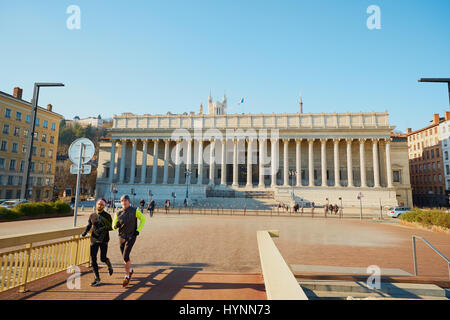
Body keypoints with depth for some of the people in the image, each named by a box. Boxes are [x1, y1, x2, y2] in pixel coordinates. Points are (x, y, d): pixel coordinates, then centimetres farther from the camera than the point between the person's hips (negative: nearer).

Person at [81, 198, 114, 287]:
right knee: (93, 259, -2)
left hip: (104, 240, -3)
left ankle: (109, 265, 36)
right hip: (94, 240, 3)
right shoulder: (92, 215, 5)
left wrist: (103, 228, -21)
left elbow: (111, 227, -2)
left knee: (103, 258, 0)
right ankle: (97, 279, 11)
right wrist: (85, 232, -3)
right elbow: (89, 225, 16)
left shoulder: (107, 216, -5)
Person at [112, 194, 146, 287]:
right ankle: (130, 270, 42)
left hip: (131, 237, -4)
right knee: (125, 258, 14)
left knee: (125, 257, -13)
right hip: (121, 237, 4)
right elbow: (113, 226, 9)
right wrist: (116, 226, -16)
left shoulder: (134, 211, -6)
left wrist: (138, 230, -6)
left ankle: (127, 277, 6)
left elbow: (143, 219, 3)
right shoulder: (118, 213, 2)